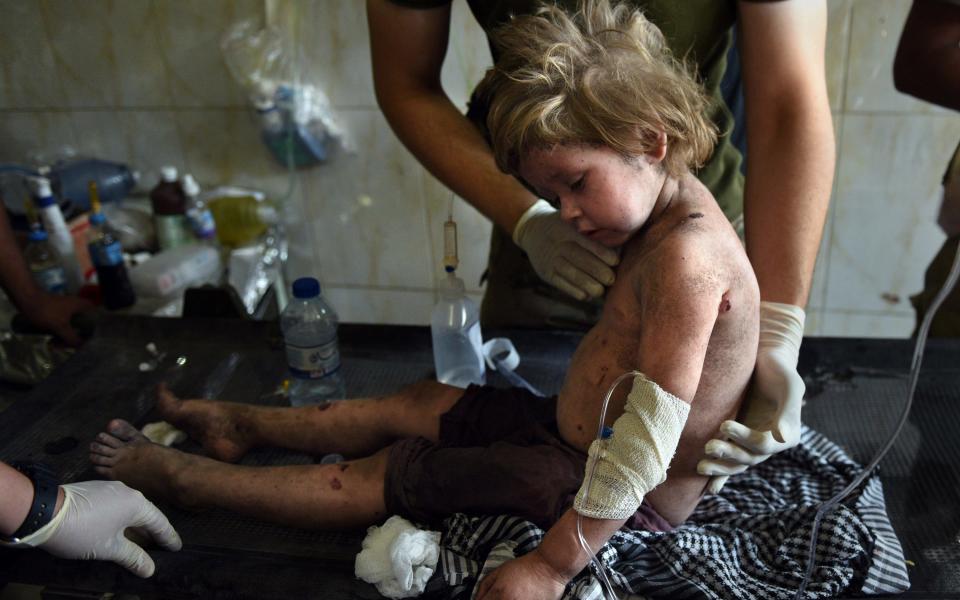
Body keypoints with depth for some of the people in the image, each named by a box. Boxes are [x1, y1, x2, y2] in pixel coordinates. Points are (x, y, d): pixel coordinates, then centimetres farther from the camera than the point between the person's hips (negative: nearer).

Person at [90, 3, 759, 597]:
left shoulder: (686, 256, -32)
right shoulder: (669, 210, -1)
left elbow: (646, 447, -32)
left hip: (632, 502, -9)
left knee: (382, 476, -2)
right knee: (416, 405, 15)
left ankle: (180, 476, 16)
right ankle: (245, 425, 36)